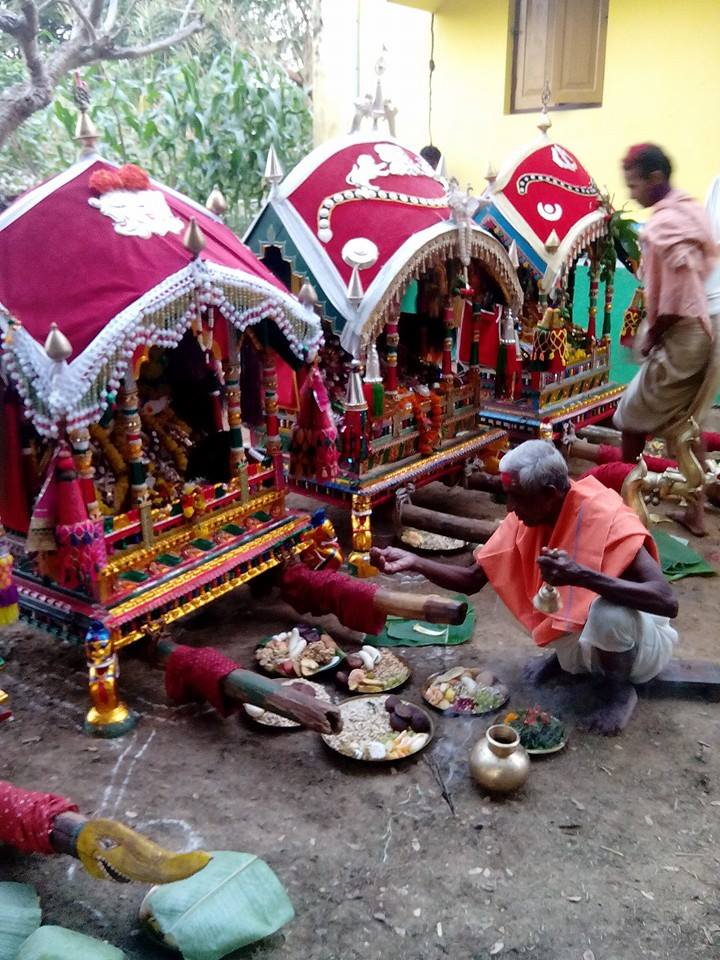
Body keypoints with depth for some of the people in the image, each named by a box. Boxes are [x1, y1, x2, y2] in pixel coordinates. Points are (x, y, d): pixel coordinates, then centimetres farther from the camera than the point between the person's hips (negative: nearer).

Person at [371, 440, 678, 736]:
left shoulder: (607, 518, -29)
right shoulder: (526, 517, -11)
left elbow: (667, 601, -39)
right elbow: (472, 580, -6)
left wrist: (580, 576, -49)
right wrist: (414, 562, -21)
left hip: (638, 640, -5)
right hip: (581, 638, 5)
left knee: (609, 612, -38)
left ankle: (619, 690, -5)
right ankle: (568, 658, 12)